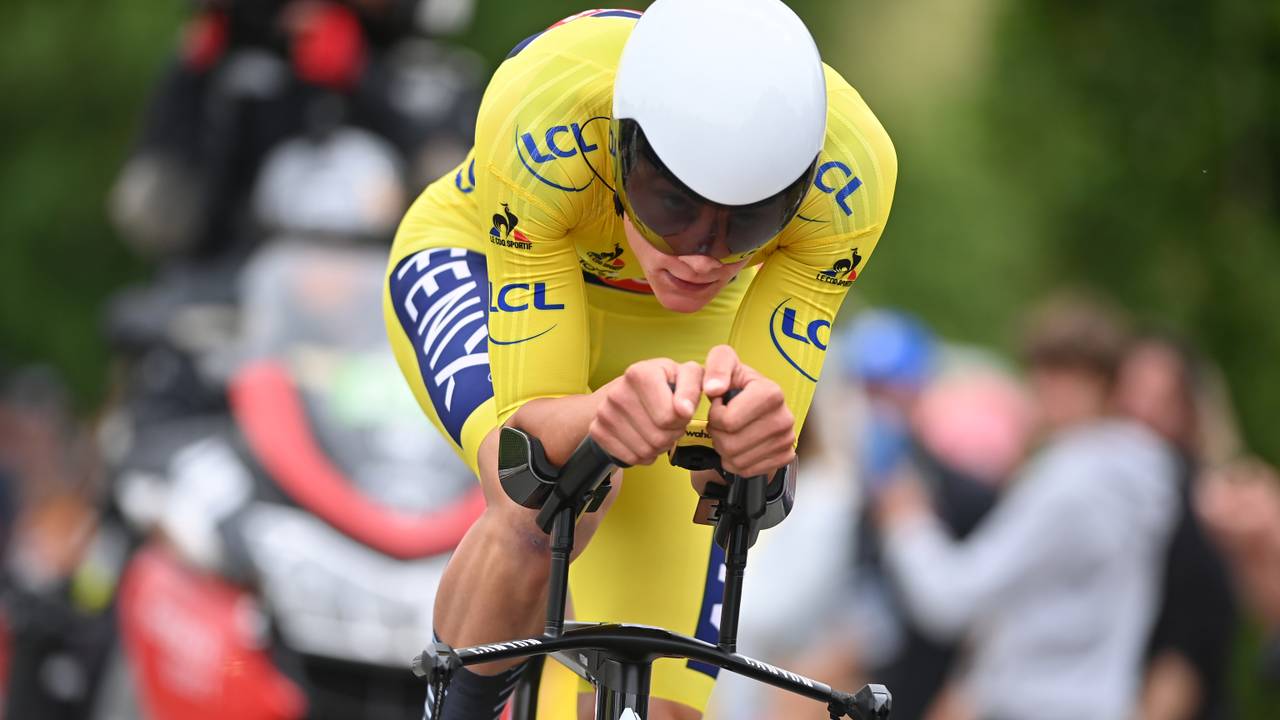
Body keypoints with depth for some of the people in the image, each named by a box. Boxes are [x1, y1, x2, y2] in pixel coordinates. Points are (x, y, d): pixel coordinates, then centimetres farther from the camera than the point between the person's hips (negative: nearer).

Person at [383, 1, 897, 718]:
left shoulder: (851, 168, -36)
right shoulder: (538, 120, -41)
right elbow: (528, 421, -36)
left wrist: (746, 432, -55)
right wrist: (606, 416, -59)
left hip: (675, 333, 2)